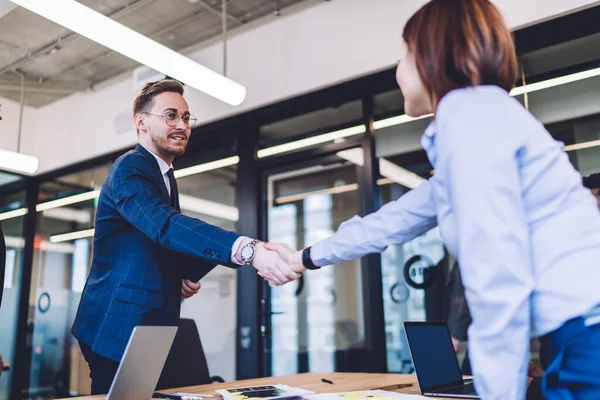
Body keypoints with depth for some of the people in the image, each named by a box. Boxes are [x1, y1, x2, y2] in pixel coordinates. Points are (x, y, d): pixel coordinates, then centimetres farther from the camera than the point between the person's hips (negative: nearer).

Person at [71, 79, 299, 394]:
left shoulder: (165, 177, 15)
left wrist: (186, 277, 0)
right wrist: (249, 249, -49)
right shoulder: (131, 168, -15)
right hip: (120, 327, -9)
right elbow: (167, 225, -35)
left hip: (150, 328, 9)